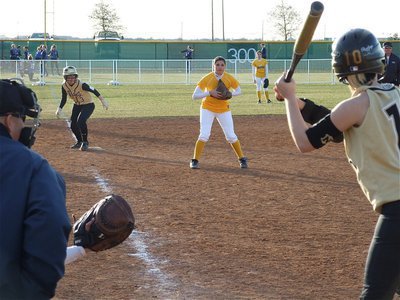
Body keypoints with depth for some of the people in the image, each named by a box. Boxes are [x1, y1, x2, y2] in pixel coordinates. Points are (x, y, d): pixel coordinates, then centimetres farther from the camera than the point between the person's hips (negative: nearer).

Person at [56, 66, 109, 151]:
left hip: (88, 105, -6)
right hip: (77, 105, 6)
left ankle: (85, 142, -9)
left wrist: (103, 101, -33)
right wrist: (59, 109, -11)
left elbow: (93, 90, -27)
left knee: (80, 121, -26)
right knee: (73, 125, 4)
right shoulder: (64, 86, -12)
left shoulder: (81, 85, -30)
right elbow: (64, 99, 0)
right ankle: (79, 142, 30)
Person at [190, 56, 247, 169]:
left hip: (224, 110, 2)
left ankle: (242, 159, 18)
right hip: (207, 109, -2)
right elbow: (194, 96, -20)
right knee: (204, 135, -14)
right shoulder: (207, 78, -19)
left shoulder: (229, 78, -13)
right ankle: (195, 160, -1)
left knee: (231, 136, 1)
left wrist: (229, 94, -17)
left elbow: (238, 91, 4)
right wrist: (210, 93, -32)